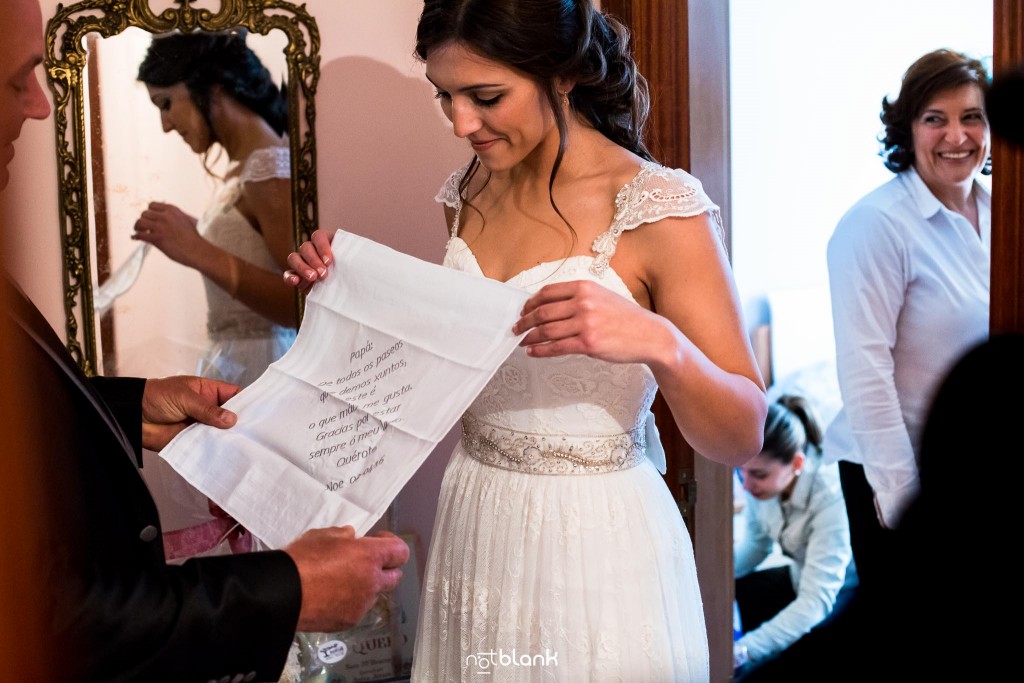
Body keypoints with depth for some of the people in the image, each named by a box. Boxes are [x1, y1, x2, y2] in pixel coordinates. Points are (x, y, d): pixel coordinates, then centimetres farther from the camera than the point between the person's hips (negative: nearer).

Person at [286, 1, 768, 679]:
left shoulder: (659, 209, -17)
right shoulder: (470, 193, 1)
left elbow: (742, 438, -16)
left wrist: (659, 342, -35)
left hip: (597, 552, -5)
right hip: (475, 535, 6)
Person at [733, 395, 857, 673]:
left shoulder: (831, 496, -34)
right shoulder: (761, 476, -16)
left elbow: (815, 603, -37)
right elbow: (755, 543, 2)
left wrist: (740, 652, -46)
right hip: (805, 577, 7)